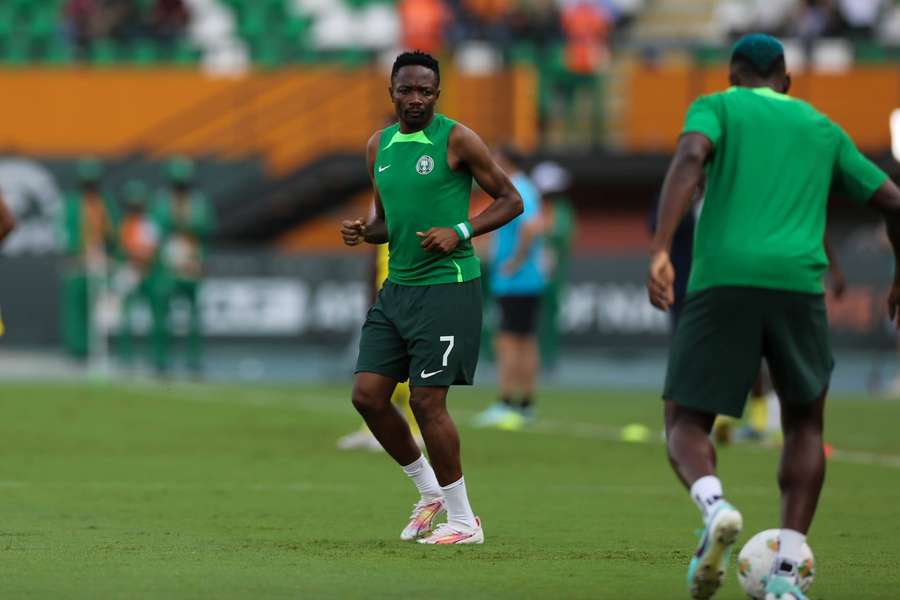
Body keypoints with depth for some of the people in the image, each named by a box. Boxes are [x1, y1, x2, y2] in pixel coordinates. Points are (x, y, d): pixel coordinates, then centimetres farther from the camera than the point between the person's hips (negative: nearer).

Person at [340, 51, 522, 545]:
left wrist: (460, 232, -17)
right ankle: (430, 492, 21)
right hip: (397, 287, 7)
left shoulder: (456, 140, -7)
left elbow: (511, 201, -4)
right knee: (367, 394, 1)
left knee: (427, 401, -9)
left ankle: (464, 521, 4)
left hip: (447, 286, -7)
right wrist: (363, 232, 0)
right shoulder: (379, 146, 11)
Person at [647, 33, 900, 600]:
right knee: (805, 423, 22)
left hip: (722, 283, -2)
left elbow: (690, 158, -7)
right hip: (798, 285, 2)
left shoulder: (716, 106, 15)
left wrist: (660, 251, -17)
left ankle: (715, 506, -25)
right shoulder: (824, 129, 24)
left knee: (686, 424, 10)